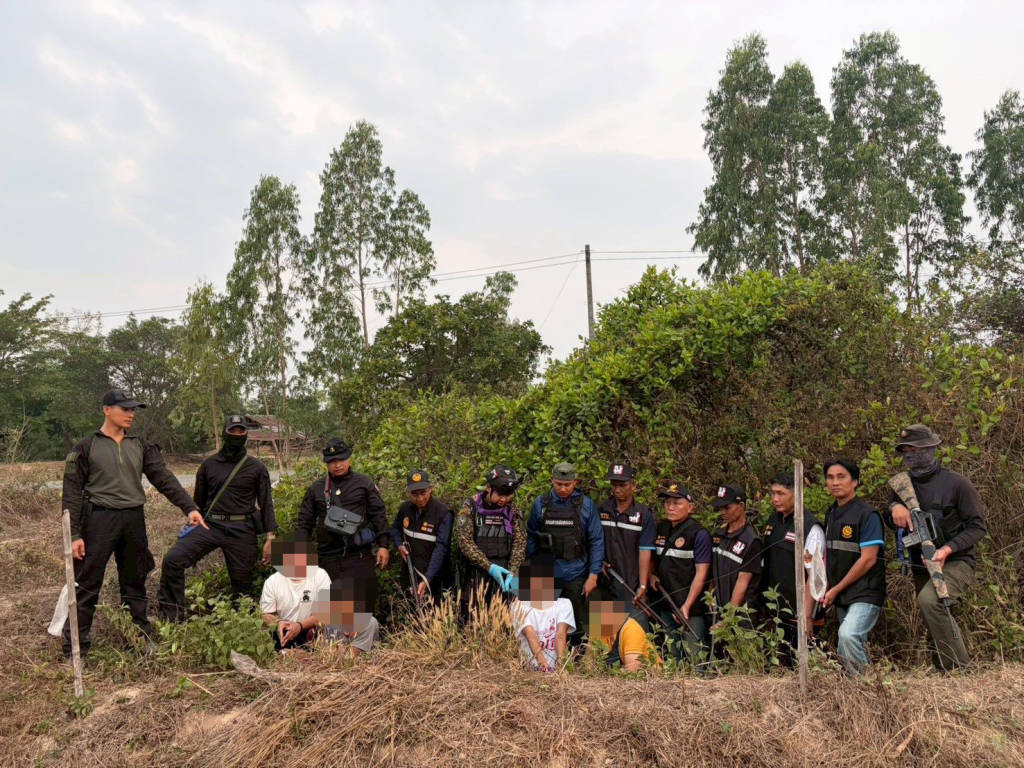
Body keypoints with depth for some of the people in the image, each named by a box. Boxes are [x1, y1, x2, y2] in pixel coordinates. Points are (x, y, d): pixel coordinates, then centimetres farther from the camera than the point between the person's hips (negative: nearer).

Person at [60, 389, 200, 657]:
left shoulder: (140, 446, 11)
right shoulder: (86, 448, 0)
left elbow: (164, 478, 2)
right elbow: (72, 493, -1)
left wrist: (189, 507, -10)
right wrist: (74, 534, -8)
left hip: (134, 520, 4)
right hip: (99, 519, -4)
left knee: (135, 584, 13)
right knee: (87, 585, -2)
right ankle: (75, 647, 8)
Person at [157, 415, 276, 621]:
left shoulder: (257, 468, 5)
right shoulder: (209, 465, 10)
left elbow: (266, 503, 4)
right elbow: (199, 500, 19)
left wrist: (270, 537, -3)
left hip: (241, 531, -1)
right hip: (209, 525, 1)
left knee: (242, 583, 2)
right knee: (172, 560, -18)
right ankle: (171, 618, -9)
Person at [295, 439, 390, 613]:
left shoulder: (364, 484, 7)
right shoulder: (317, 488, 12)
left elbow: (379, 515, 5)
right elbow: (304, 521, 14)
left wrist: (383, 545, -3)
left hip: (359, 555, -2)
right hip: (328, 558, 2)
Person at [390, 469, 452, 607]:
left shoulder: (443, 513, -19)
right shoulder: (405, 508, -1)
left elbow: (441, 549, -24)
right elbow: (395, 528, 20)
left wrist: (427, 580, -33)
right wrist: (399, 545, -2)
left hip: (431, 575, -5)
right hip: (408, 573, 6)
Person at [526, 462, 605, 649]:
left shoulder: (585, 505, -4)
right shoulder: (540, 503, 1)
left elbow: (596, 541, -3)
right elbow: (531, 537, 8)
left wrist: (593, 575, -8)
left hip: (575, 576, -1)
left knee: (576, 625, 9)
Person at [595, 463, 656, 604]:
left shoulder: (644, 514, -3)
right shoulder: (601, 510, 5)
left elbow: (645, 551, -7)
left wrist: (643, 586, -10)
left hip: (631, 584, -3)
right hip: (606, 581, 3)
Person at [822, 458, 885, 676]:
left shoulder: (867, 514, -11)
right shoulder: (831, 514, 12)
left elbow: (868, 559, -16)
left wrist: (836, 589, -12)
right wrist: (825, 588, 8)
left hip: (865, 594, -8)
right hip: (841, 596, 8)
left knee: (848, 635, -27)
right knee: (844, 654, 11)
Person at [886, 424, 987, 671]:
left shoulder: (955, 483, -9)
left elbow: (977, 526, -9)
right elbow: (892, 522, 7)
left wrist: (948, 549, -23)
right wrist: (894, 507, -17)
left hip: (956, 561, -6)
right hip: (921, 567, 6)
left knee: (928, 599, -31)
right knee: (935, 627, 13)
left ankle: (959, 667, -23)